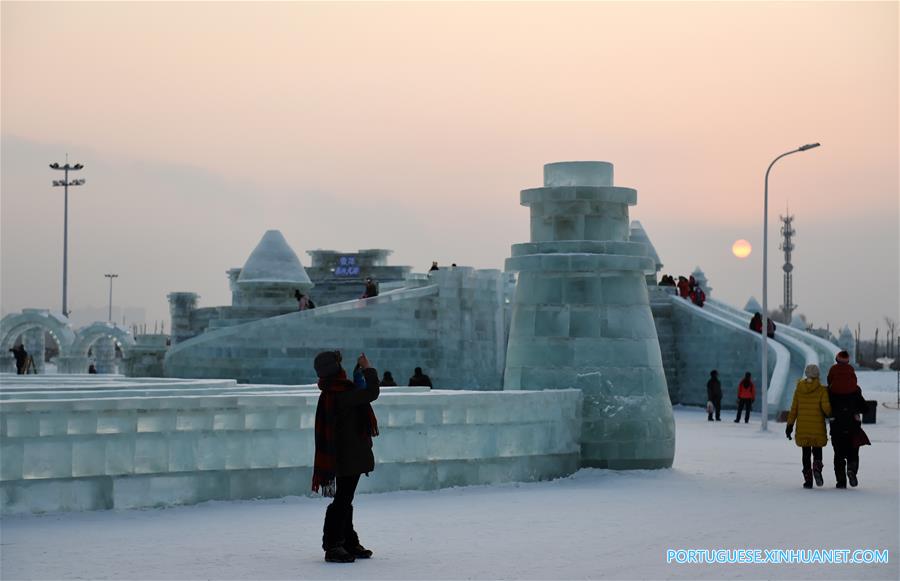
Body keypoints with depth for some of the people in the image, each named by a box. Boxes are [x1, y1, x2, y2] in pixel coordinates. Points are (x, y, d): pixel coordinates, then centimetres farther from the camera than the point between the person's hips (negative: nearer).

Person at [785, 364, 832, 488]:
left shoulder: (799, 389, 2)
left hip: (802, 427, 2)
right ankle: (817, 467, -16)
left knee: (805, 453, 8)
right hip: (817, 427, -2)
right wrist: (828, 414, 9)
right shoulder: (822, 390, -6)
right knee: (817, 450, 13)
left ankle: (808, 478, 3)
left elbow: (794, 408, 3)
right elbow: (826, 406, -14)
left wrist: (790, 425, 8)